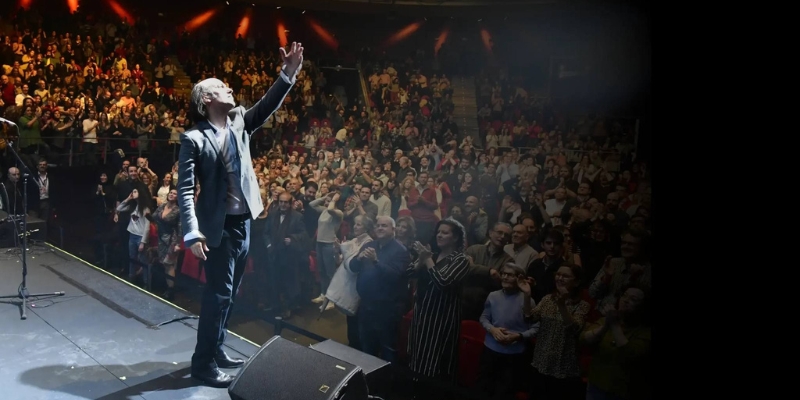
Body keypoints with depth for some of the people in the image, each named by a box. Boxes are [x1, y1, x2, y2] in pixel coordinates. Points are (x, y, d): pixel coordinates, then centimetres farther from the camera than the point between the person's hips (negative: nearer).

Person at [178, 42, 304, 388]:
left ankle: (216, 350, 30)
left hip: (244, 222, 7)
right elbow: (185, 189, -14)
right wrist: (193, 233, -23)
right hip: (218, 227, -6)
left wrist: (289, 73, -15)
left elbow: (267, 105, -2)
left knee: (229, 293, 15)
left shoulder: (239, 122, 9)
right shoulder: (194, 138, -9)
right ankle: (203, 362, 12)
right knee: (219, 294, -2)